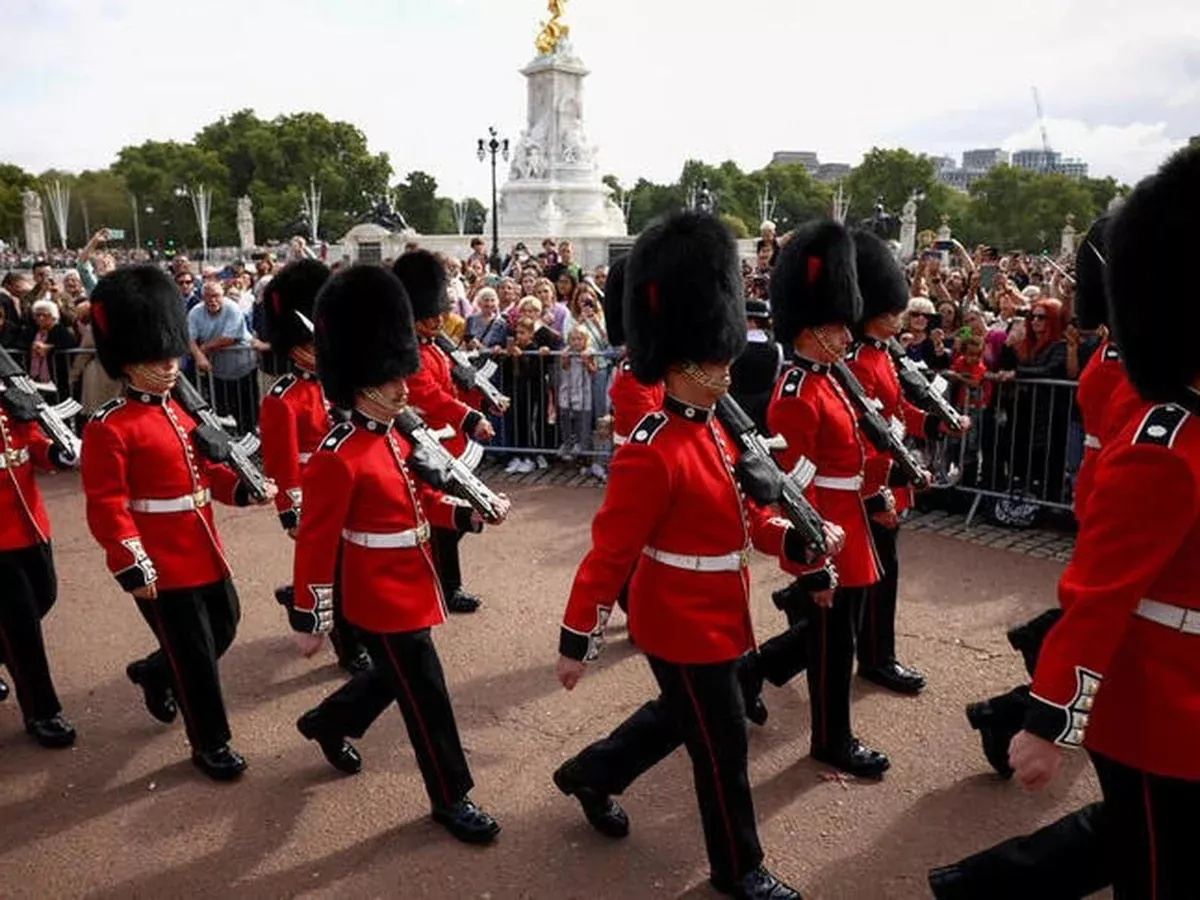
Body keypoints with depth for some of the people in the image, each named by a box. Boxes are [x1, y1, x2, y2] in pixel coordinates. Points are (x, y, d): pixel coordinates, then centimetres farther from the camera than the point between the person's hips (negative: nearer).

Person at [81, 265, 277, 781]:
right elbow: (105, 506, -19)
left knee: (224, 625, 22)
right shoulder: (109, 428, -17)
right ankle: (210, 744, 23)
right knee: (194, 654, 3)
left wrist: (243, 489, -3)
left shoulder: (180, 411, 8)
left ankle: (154, 673, 48)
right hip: (160, 564, -8)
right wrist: (131, 567, -22)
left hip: (202, 551, 8)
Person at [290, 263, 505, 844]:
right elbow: (315, 540, -19)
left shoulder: (395, 437, 4)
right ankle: (451, 798, 18)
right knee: (426, 695, 1)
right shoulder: (338, 457, -23)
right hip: (383, 597, -9)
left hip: (408, 588, 9)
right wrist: (311, 615, -16)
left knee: (395, 675, 26)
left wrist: (470, 514, -3)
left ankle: (327, 722, 51)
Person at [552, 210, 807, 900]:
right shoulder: (651, 453, -25)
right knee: (723, 745, 7)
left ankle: (590, 774, 48)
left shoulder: (713, 430, 4)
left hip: (715, 615, 9)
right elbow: (609, 552, -23)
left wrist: (794, 540, -6)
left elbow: (742, 514, 11)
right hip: (684, 624, -9)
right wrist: (577, 642, -18)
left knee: (679, 716, 26)